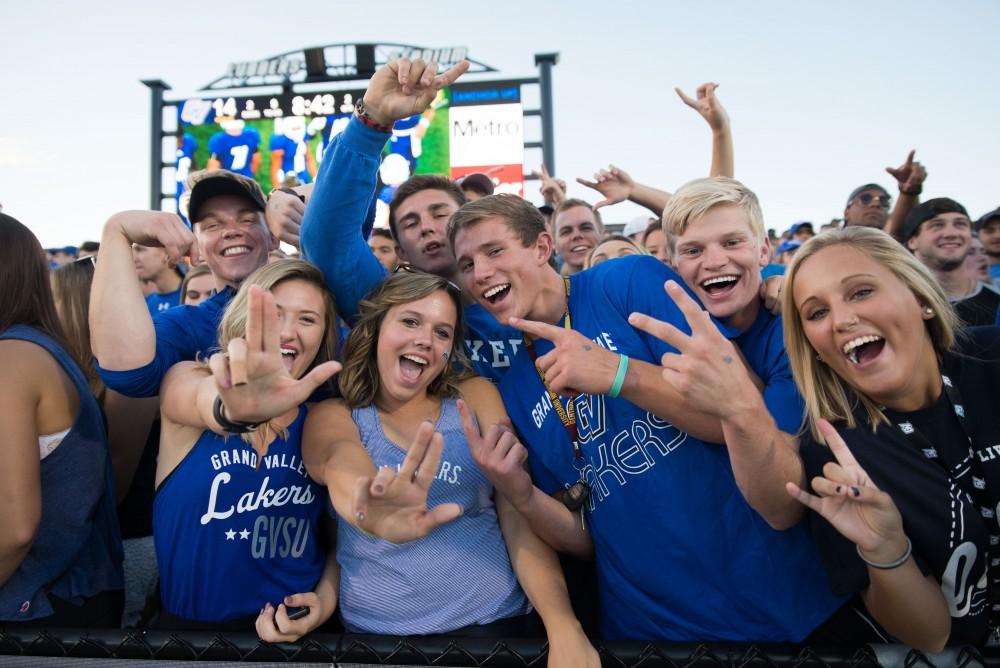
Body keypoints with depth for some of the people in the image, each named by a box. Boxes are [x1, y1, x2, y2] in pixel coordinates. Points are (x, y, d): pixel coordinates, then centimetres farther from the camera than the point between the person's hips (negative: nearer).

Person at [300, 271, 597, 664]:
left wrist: (563, 625, -18)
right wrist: (379, 518, -45)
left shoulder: (476, 396, 2)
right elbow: (343, 472, -23)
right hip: (375, 629, 1)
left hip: (489, 620, -1)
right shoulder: (333, 417, -1)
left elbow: (520, 518, -4)